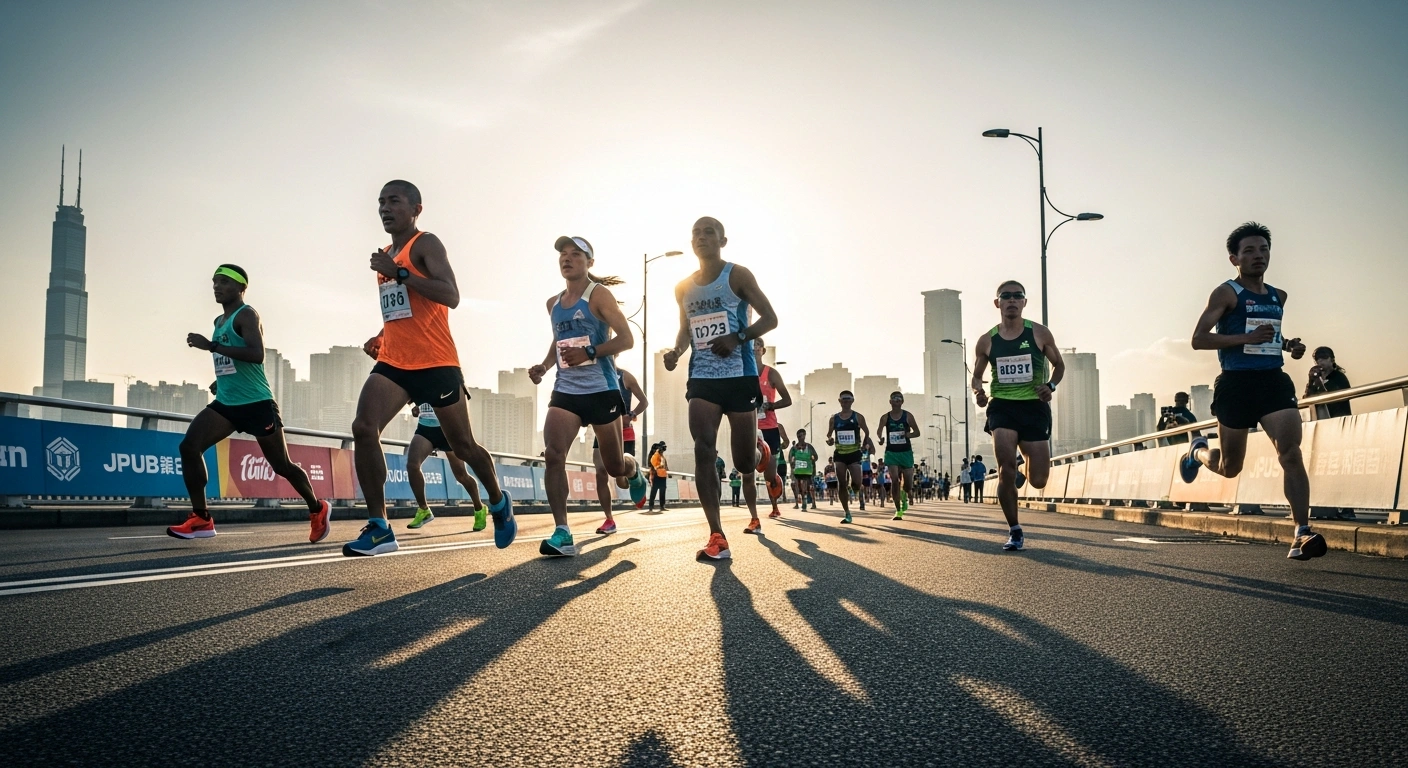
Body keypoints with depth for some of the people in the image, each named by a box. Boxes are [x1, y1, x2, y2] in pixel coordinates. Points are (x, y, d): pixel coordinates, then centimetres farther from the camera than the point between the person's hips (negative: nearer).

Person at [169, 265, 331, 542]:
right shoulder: (219, 322, 17)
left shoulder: (246, 315, -10)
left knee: (282, 465, 1)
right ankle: (201, 519, -8)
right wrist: (221, 380, 17)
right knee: (189, 446, -12)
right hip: (225, 403, 8)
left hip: (257, 403, -8)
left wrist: (211, 346, -28)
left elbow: (257, 354, -27)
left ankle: (318, 510, 22)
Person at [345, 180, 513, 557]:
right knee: (363, 427, -18)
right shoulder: (386, 256, 19)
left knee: (463, 445, 7)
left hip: (436, 363, -6)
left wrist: (399, 273, -22)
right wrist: (381, 337, 14)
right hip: (393, 362, 6)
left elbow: (450, 296, -21)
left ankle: (499, 503, 35)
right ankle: (378, 528, -15)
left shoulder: (426, 244, -5)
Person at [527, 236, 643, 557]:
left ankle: (633, 469, 47)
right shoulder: (553, 303, 12)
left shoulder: (599, 295, -6)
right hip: (565, 391, 4)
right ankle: (562, 534, -17)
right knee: (553, 455, -19)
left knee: (614, 466, 8)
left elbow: (626, 338, -12)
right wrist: (544, 365, 9)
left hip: (602, 390, -4)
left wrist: (589, 354, -25)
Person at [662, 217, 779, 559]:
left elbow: (770, 318, -4)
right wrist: (676, 350, 2)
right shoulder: (684, 287, 13)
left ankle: (758, 452, 44)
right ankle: (717, 538, -13)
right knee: (703, 451, -13)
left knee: (744, 461, 2)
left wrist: (738, 338, -21)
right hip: (702, 377, 4)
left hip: (740, 375, -4)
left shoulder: (737, 275, -2)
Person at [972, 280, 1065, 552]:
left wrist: (1051, 386, -8)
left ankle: (1026, 464, 38)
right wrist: (978, 391, -8)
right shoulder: (986, 341, 4)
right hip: (1002, 406, 0)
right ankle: (1015, 531, -2)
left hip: (1034, 406, 0)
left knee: (1039, 480, -3)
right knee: (1006, 468, -19)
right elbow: (976, 376, 15)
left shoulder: (1040, 333, 2)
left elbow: (1059, 365, 13)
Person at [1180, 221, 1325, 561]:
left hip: (1274, 380, 4)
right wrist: (1248, 338, -22)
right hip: (1237, 383, -4)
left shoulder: (1278, 297, 15)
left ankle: (1302, 534, -18)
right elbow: (1199, 339, -13)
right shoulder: (1226, 293, -5)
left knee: (1291, 453, -16)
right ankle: (1197, 451, 44)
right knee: (1229, 468, 8)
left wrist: (1288, 345, 10)